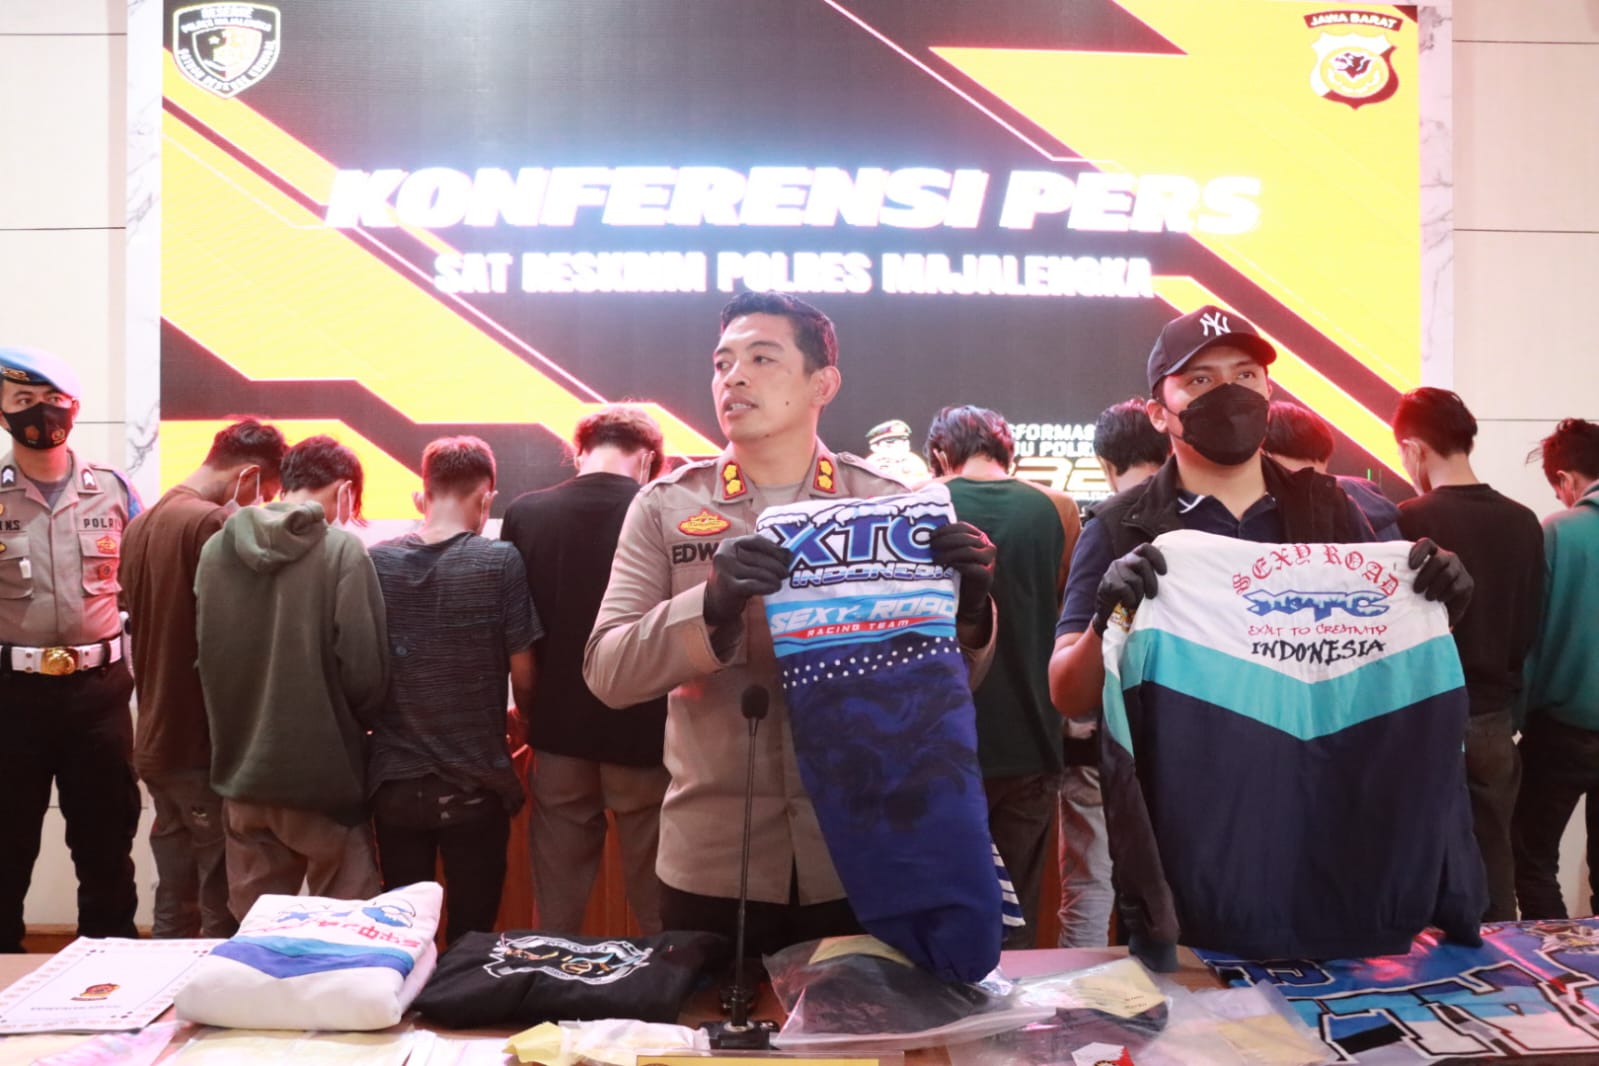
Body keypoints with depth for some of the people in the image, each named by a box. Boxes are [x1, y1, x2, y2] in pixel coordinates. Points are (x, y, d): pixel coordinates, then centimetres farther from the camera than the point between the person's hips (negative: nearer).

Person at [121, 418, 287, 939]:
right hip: (206, 745, -9)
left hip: (156, 743, 9)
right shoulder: (215, 525, -17)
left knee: (174, 907, 16)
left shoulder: (140, 525, 11)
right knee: (225, 911, 1)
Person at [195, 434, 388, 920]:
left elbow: (205, 659, 7)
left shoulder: (216, 549, 1)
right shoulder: (341, 550, -13)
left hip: (242, 775, 5)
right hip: (323, 775, -5)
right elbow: (364, 672, -14)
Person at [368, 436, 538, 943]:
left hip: (394, 782, 3)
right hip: (475, 784, -3)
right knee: (471, 937, 9)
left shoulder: (375, 562, -2)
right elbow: (524, 677, -8)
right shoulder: (499, 562, -11)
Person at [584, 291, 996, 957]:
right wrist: (713, 607, -26)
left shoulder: (889, 502, 1)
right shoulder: (664, 507, 0)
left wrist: (967, 608, -17)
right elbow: (607, 672, -9)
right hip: (710, 869, 0)